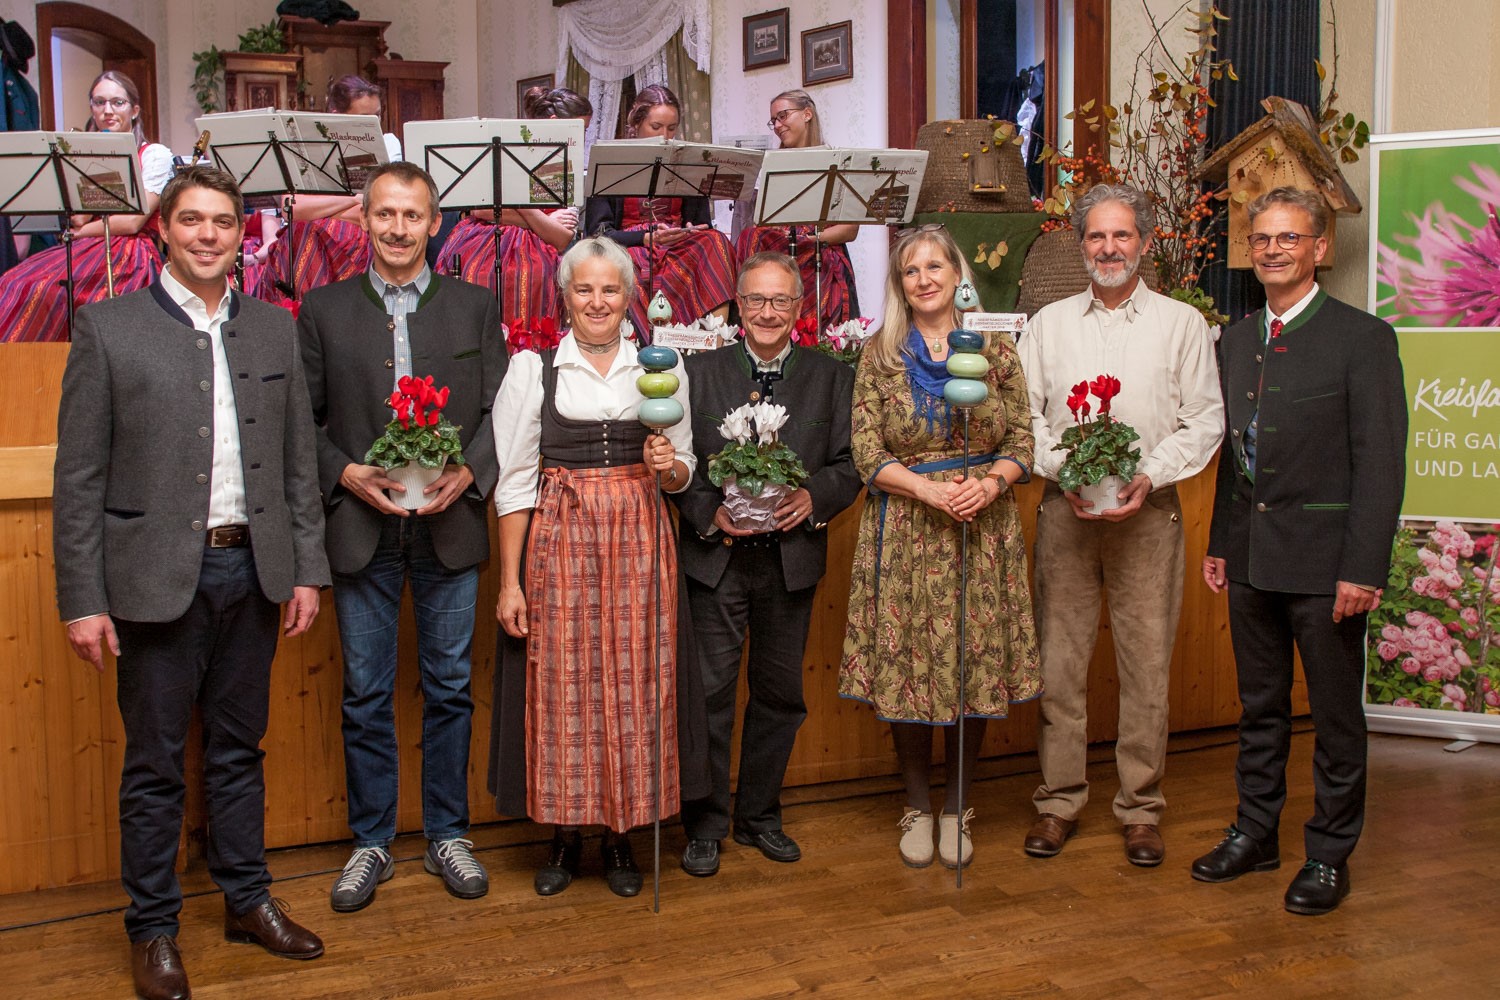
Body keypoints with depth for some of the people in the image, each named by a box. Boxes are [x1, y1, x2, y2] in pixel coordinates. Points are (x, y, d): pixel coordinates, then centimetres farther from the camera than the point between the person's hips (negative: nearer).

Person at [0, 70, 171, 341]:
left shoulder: (155, 155, 4)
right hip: (87, 251, 5)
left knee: (49, 289, -31)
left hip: (131, 255, -5)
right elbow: (78, 218, 3)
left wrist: (82, 233, 2)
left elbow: (133, 222, -7)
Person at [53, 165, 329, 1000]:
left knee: (239, 750, 16)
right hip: (158, 576, -3)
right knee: (156, 764, 7)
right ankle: (153, 927, 22)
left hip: (252, 571, 3)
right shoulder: (109, 328, -3)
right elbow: (80, 476, -5)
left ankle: (248, 900, 30)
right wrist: (83, 599, -9)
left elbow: (299, 460, 9)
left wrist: (307, 570, 5)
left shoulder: (275, 329, 8)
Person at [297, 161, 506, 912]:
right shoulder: (323, 309, 5)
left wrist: (468, 474, -12)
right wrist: (346, 474, -11)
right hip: (362, 532, 0)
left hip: (449, 531, 1)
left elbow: (498, 412, 4)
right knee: (365, 696, 7)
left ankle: (447, 835, 24)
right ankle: (371, 843, 22)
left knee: (449, 689, 9)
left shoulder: (474, 307, 6)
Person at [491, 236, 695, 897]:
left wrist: (668, 466, -10)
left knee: (633, 686, 2)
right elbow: (514, 481, 0)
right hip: (558, 542, -1)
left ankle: (621, 835, 18)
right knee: (562, 686, 1)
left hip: (638, 542, 2)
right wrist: (510, 580, -5)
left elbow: (683, 473, 15)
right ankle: (565, 836, 18)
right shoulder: (533, 367, 2)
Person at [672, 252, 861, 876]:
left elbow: (849, 465, 3)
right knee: (709, 692, 2)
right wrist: (710, 513, -15)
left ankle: (759, 816, 28)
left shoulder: (832, 378, 6)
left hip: (792, 558, 2)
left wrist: (813, 498, -16)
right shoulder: (699, 373, 3)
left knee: (780, 692, 11)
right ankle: (706, 824, 16)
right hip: (715, 557, -2)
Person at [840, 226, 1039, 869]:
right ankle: (917, 807, 20)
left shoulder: (995, 350, 6)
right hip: (904, 528, -1)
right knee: (905, 665, 2)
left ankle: (957, 808, 20)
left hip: (984, 526, 1)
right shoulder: (880, 355, 3)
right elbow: (867, 453, -2)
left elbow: (1022, 440, 5)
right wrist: (931, 489, -16)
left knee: (976, 665, 3)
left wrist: (990, 482, -15)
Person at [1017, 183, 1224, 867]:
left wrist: (1149, 478, -12)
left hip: (1148, 513, -1)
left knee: (1147, 663, 1)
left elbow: (1204, 420, 2)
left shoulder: (1182, 324, 6)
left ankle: (1141, 807, 12)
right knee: (1058, 659, 3)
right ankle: (1058, 800, 14)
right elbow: (1024, 416, 8)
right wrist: (1064, 474, -8)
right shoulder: (1048, 324, 11)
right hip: (1065, 510, 1)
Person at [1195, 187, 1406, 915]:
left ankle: (1329, 854, 21)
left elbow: (1381, 463, -12)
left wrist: (1363, 568, -17)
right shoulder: (1235, 340, 11)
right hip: (1251, 559, 5)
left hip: (1323, 560, -5)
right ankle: (1255, 833, 30)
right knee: (1259, 708, 16)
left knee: (1336, 716, 7)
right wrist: (1220, 543, 12)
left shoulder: (1363, 338, -7)